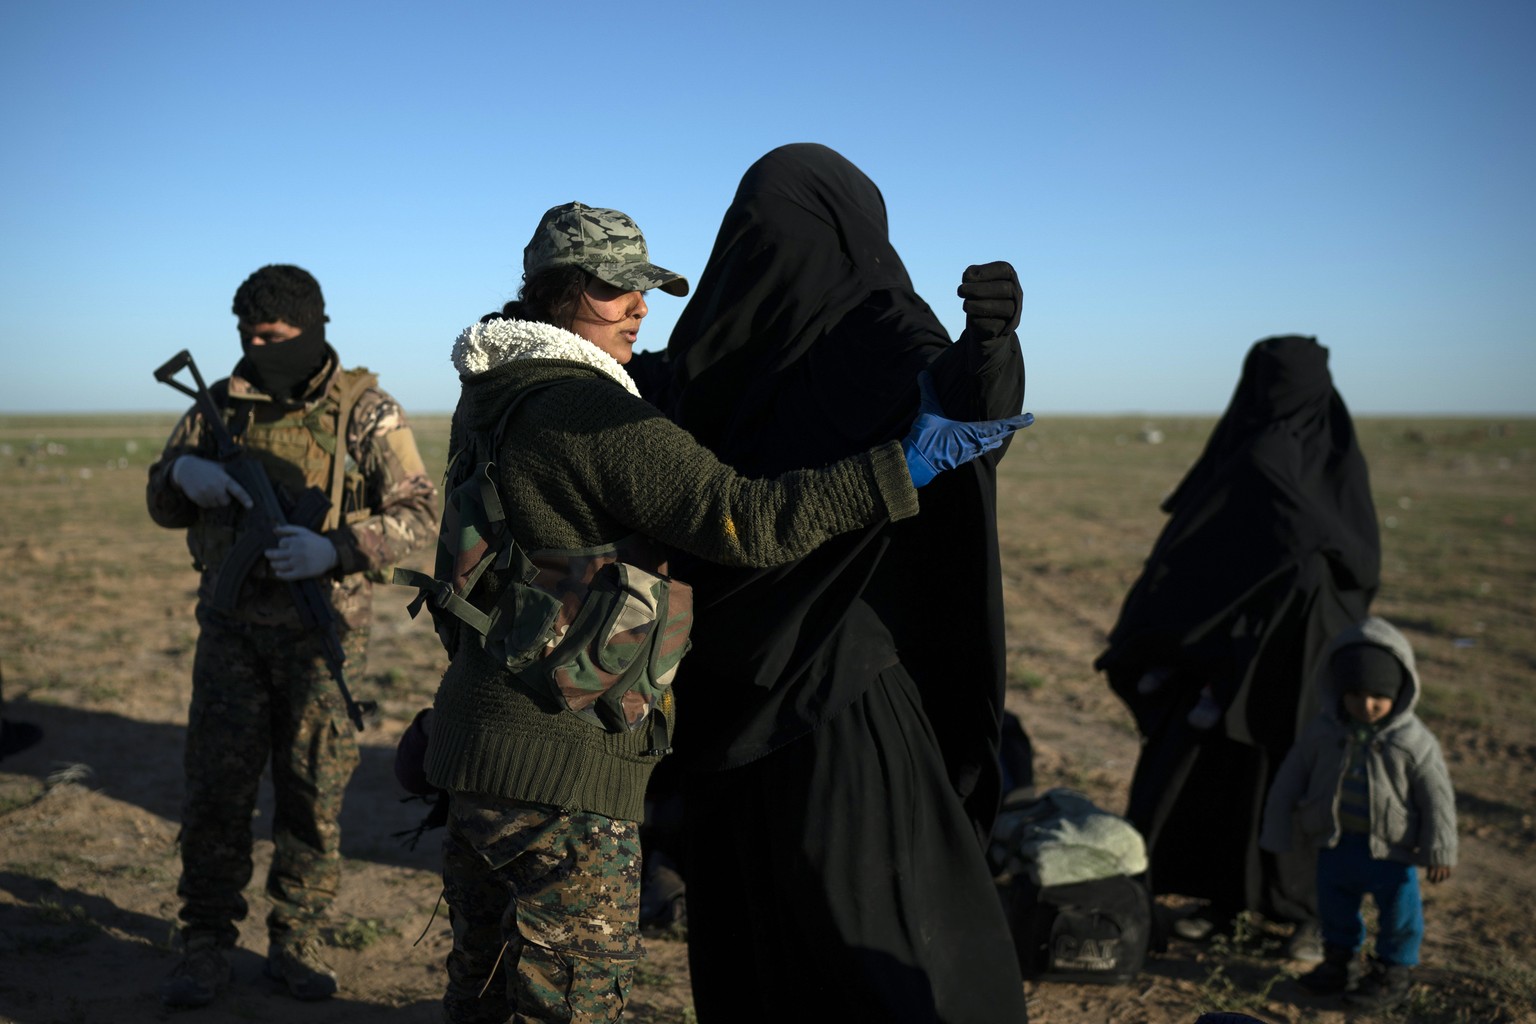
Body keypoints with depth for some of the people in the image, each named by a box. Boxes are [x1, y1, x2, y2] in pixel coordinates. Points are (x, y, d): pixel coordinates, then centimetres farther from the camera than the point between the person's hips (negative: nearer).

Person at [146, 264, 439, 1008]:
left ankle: (295, 942, 20)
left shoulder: (365, 411, -4)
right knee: (215, 785, 2)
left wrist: (335, 548, -25)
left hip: (320, 628, -2)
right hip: (231, 624, 3)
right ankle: (205, 947, 15)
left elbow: (419, 513, -11)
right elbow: (162, 506, 13)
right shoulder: (223, 405, 7)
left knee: (313, 793, 5)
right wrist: (184, 475, -11)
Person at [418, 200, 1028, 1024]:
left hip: (474, 740, 9)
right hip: (560, 764, -9)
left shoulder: (489, 394, 11)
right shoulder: (590, 412, -19)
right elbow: (745, 520, -25)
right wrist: (903, 465, -23)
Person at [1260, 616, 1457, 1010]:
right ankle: (1342, 958, 39)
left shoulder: (1413, 741, -17)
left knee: (1398, 908, 11)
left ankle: (1394, 971, 31)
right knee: (1334, 903, 18)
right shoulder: (1324, 731, -10)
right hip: (1335, 840, 3)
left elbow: (1437, 796, -9)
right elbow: (1290, 779, 0)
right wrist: (1278, 833, 4)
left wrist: (1440, 851, -7)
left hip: (1390, 846, -3)